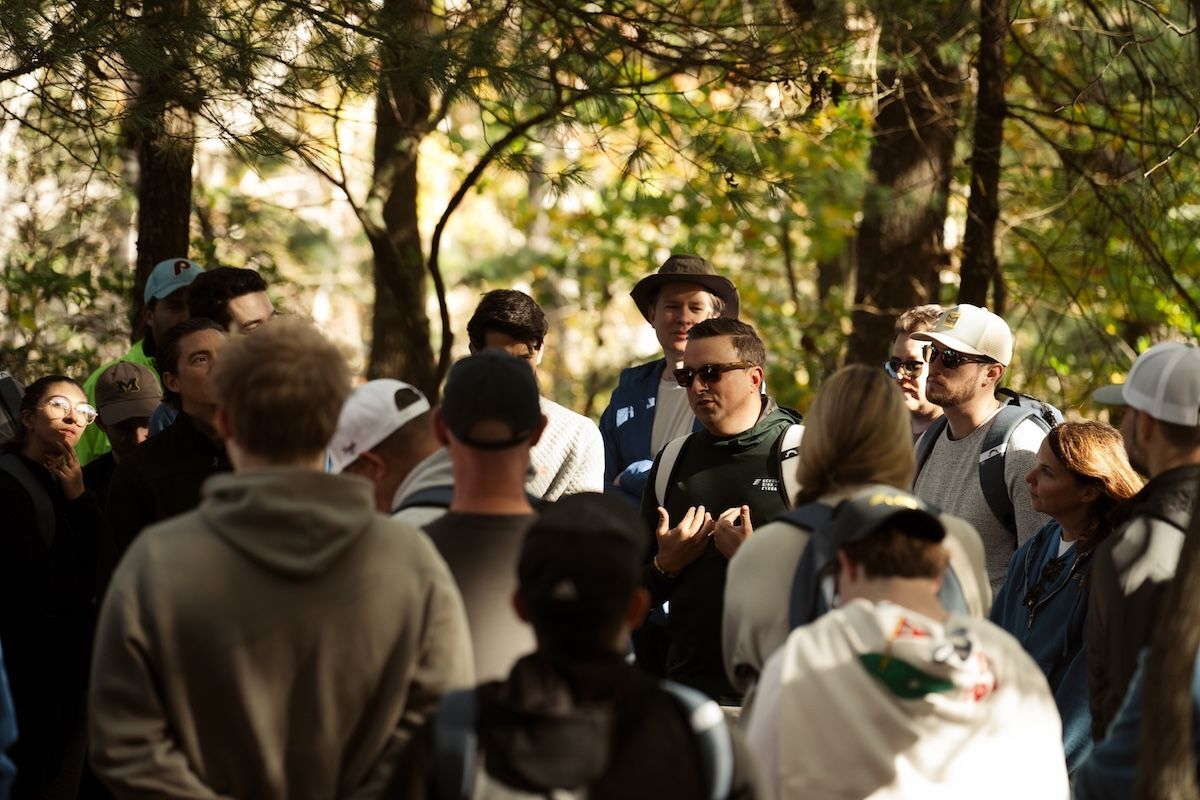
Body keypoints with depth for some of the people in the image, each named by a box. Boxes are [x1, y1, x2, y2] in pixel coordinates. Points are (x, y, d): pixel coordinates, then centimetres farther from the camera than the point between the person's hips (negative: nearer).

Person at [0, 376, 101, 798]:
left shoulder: (69, 482, 13)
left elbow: (100, 567, 0)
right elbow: (37, 586, -18)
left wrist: (78, 497, -8)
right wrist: (88, 588, -1)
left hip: (70, 664, 8)